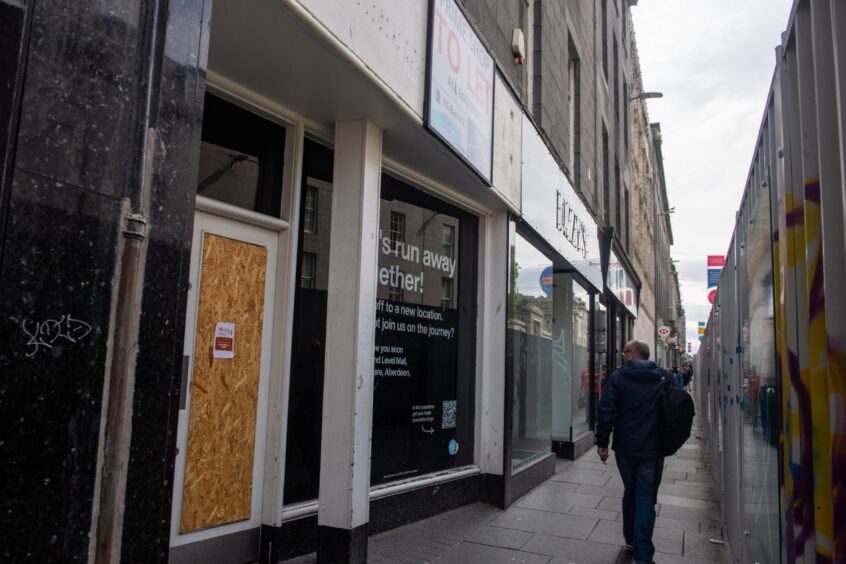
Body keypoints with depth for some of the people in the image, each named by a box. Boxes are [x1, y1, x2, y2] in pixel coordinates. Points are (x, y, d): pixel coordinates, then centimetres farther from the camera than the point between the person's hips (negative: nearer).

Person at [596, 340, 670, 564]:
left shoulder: (618, 376, -5)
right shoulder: (665, 377, 0)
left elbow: (607, 412, -9)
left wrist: (602, 442, -2)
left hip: (625, 447, 0)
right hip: (652, 449, 0)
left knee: (630, 493, 19)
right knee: (646, 498, 3)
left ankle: (631, 540, 34)